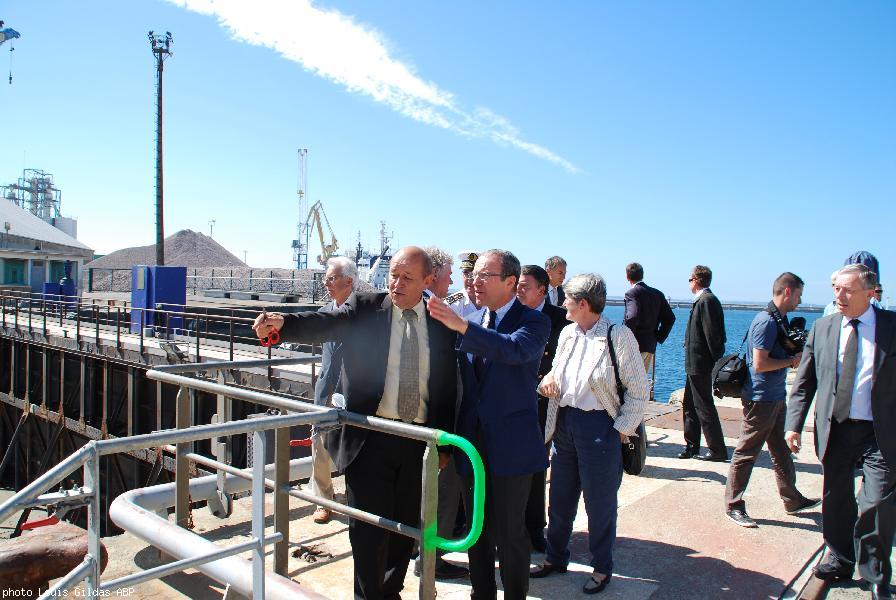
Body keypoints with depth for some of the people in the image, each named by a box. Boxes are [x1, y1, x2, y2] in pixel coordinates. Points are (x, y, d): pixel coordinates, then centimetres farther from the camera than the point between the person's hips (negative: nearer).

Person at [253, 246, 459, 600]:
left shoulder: (441, 323, 4)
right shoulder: (364, 309, -2)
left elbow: (448, 388, 7)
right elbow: (324, 324, -20)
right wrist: (283, 324, -40)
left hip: (420, 441, 3)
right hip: (371, 438, -3)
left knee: (407, 525, 16)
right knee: (368, 527, 5)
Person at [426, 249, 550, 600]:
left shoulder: (533, 321, -10)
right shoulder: (472, 322, 7)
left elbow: (515, 349, -31)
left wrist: (461, 326, -40)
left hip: (511, 445, -5)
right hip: (473, 441, 5)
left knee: (510, 532, 7)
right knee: (477, 529, 17)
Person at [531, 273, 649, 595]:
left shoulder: (619, 336, -13)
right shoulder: (567, 333, 7)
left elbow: (639, 391, -9)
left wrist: (621, 429, -11)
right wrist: (547, 380, -1)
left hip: (599, 426, -6)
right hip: (565, 422, 6)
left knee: (599, 503, 8)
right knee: (560, 498, 17)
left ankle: (602, 568, 29)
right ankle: (555, 558, 36)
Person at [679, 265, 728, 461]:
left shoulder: (706, 300, -17)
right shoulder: (704, 299, 13)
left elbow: (712, 334, -21)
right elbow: (713, 334, 16)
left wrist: (715, 360, -15)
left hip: (700, 364, -10)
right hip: (695, 364, 10)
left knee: (704, 407, -2)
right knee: (689, 405, 15)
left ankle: (718, 450, 8)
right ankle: (691, 446, 24)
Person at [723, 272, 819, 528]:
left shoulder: (780, 319, 10)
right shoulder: (766, 322, -20)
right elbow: (760, 364, -24)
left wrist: (796, 355, 4)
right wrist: (791, 361, -13)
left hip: (776, 396, 10)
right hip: (761, 398, -10)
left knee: (781, 451, 21)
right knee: (746, 453, 0)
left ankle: (793, 500, 35)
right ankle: (733, 505, 9)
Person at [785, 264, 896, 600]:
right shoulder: (823, 328, 4)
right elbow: (804, 382, 7)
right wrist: (794, 424, -1)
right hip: (835, 430, 3)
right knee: (836, 502, 13)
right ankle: (840, 561, 35)